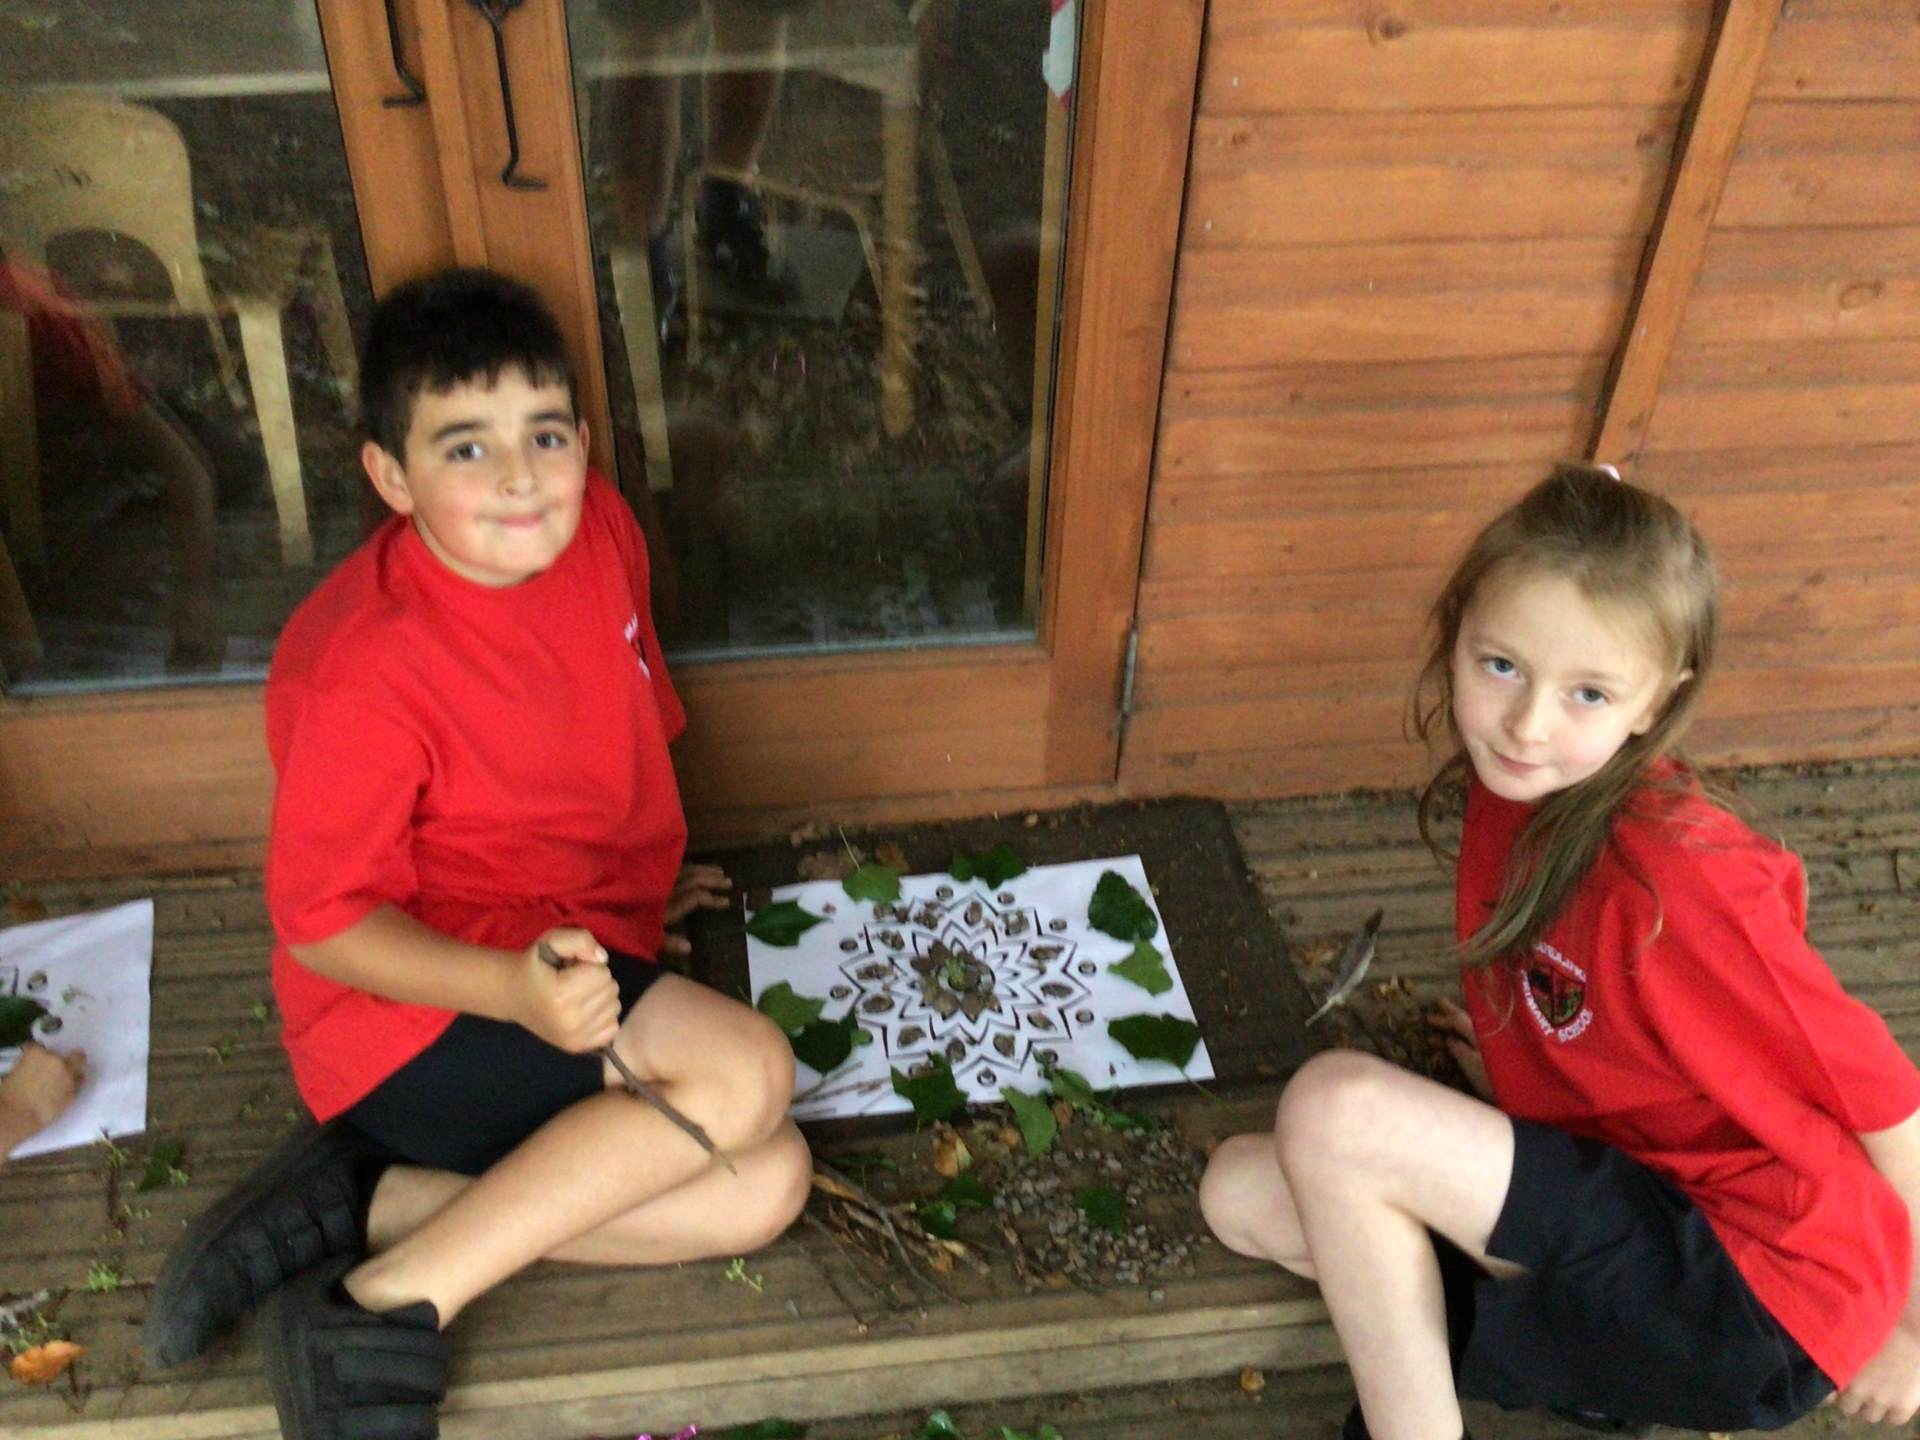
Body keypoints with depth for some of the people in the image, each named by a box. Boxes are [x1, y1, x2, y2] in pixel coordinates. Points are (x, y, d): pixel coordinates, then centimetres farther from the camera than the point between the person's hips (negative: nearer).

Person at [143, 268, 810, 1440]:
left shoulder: (600, 531, -4)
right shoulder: (360, 672, -24)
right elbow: (322, 921, -17)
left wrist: (636, 884, 18)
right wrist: (514, 989, -32)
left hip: (577, 956, 8)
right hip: (415, 1006, -8)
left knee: (768, 1185, -7)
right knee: (747, 1070, -27)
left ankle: (373, 1197, -6)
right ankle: (378, 1312, -17)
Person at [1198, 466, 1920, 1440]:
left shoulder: (1675, 876, -26)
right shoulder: (1515, 793, -5)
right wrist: (1519, 1047, 5)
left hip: (1756, 1300, -8)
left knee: (1333, 1104, -24)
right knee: (1242, 1188, 2)